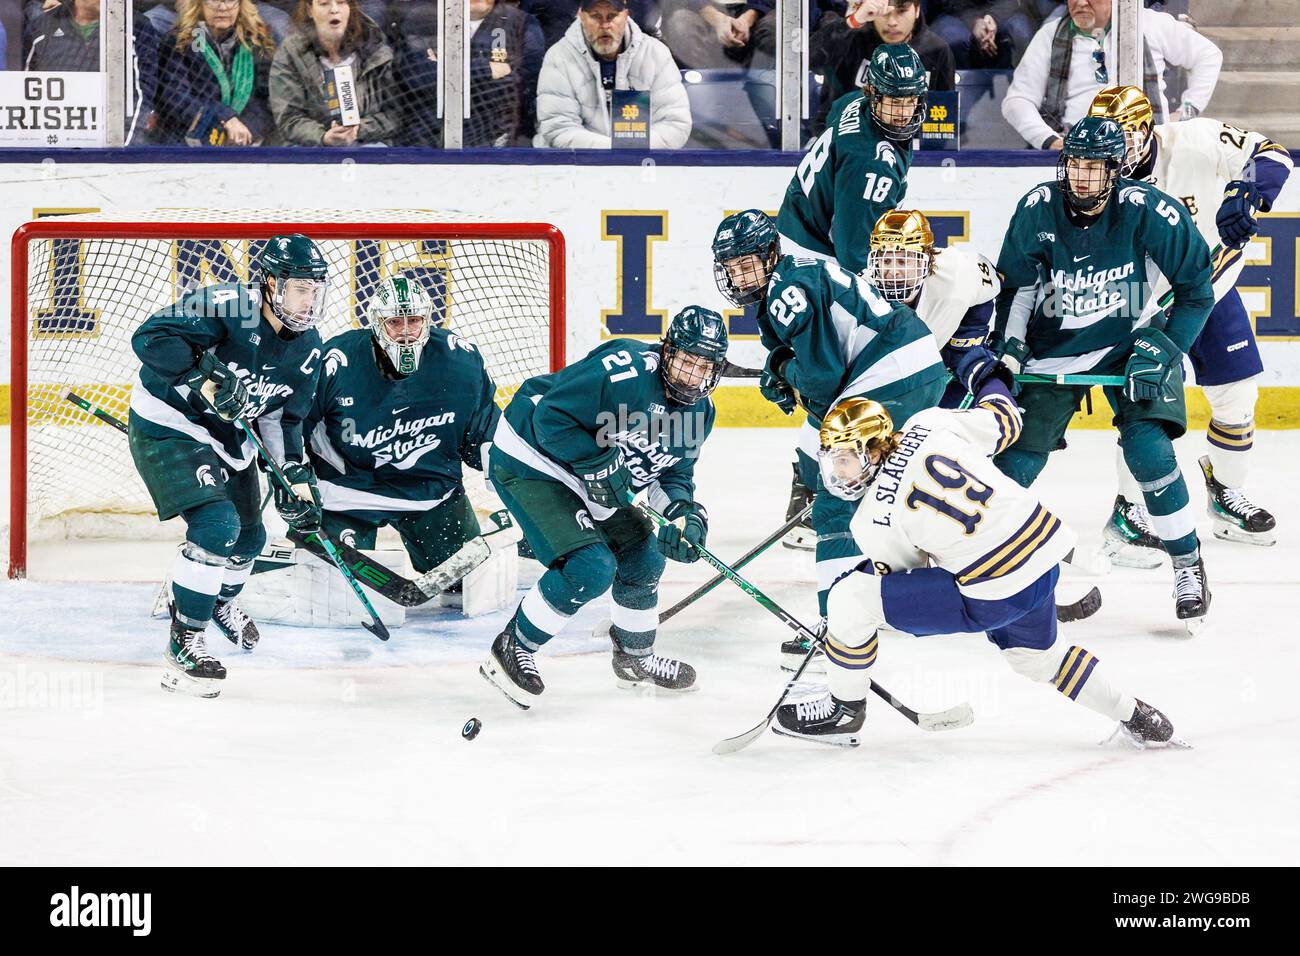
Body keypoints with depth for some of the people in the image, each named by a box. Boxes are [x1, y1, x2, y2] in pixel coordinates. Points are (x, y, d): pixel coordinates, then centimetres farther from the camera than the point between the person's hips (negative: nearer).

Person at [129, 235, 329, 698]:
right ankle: (184, 642, -12)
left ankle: (222, 603, 54)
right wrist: (205, 376, -43)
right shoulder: (228, 306, -27)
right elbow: (150, 337, -33)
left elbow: (282, 417, 6)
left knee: (249, 538, 19)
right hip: (167, 425, -8)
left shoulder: (306, 348, -4)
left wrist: (296, 475, -4)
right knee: (217, 525, -24)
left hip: (228, 436, 8)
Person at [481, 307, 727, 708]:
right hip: (529, 460, -9)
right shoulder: (627, 369, -29)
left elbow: (673, 474, 6)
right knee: (591, 568, -20)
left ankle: (636, 658, 37)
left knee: (643, 557, 13)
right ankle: (511, 651, -2)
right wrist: (599, 465, -29)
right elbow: (551, 417, -28)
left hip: (587, 476, 9)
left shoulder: (698, 410, -1)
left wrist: (685, 513, -14)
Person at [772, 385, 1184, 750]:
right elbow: (1002, 422, 12)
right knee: (1034, 654, 36)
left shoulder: (872, 523, -10)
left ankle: (844, 710, 17)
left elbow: (906, 570, 6)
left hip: (991, 597, -7)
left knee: (851, 598, -2)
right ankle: (1135, 717, 42)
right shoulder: (928, 423, 0)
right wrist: (994, 381, 34)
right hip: (1046, 552, 8)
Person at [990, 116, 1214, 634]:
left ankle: (1188, 565, -1)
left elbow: (1197, 289, -11)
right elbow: (1017, 282, 3)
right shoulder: (1039, 208, -14)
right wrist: (1008, 349, -5)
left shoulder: (1148, 211, -21)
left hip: (1129, 343, -2)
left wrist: (1162, 350, -17)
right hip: (1054, 346, 2)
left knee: (1149, 450, -19)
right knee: (1015, 463, -2)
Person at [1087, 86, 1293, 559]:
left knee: (1238, 395, 8)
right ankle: (1129, 513, 0)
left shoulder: (1193, 143, -23)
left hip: (1213, 290, 2)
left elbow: (1270, 154, -19)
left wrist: (1246, 193, -39)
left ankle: (1225, 492, 29)